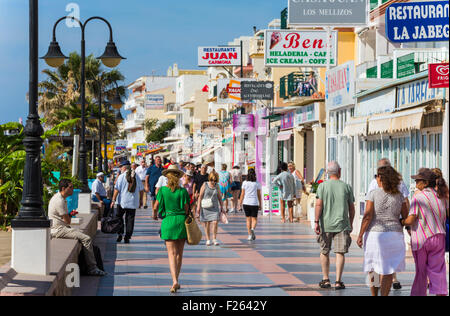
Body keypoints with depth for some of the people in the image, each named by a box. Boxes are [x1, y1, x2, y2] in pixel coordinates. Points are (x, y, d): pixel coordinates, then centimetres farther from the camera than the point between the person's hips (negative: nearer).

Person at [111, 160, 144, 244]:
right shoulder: (136, 176, 5)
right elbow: (141, 189, 9)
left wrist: (113, 200, -6)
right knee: (130, 219, 6)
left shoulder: (122, 176, -6)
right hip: (133, 202, 3)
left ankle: (120, 233, 2)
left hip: (123, 202, -3)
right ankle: (127, 237, 4)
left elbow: (117, 189, -9)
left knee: (119, 217, 14)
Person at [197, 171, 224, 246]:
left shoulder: (217, 187, 6)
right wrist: (198, 206, -3)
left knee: (215, 222, -12)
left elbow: (219, 197, 15)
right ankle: (208, 239, 13)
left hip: (214, 207, 1)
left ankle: (214, 239, 0)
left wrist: (221, 207, 15)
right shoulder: (205, 185, 0)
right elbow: (200, 196, 1)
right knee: (207, 224, 2)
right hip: (205, 207, -1)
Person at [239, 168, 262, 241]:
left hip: (246, 203, 1)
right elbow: (259, 195, 2)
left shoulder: (245, 183, 0)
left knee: (248, 219, 11)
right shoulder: (257, 183, -1)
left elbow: (242, 194, 2)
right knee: (254, 219, 6)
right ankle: (252, 229, -24)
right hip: (254, 203, -1)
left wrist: (240, 202, 12)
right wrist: (260, 204, 9)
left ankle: (250, 235, 9)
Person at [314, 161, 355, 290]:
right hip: (342, 224, 0)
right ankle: (338, 281, -6)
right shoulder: (346, 187, 2)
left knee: (324, 252, 14)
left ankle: (326, 280, 19)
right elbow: (351, 208, 6)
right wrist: (350, 224, 17)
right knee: (340, 252, 0)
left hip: (326, 225, 0)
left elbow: (319, 204, -9)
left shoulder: (322, 186, -2)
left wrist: (316, 222, -7)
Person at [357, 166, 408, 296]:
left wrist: (360, 235, -9)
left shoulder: (373, 194, -8)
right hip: (394, 235, 2)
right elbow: (406, 217, 3)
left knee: (374, 268, 12)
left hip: (375, 234, -2)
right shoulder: (399, 195, 1)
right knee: (388, 270, 5)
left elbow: (367, 216, -13)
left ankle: (374, 295, 17)